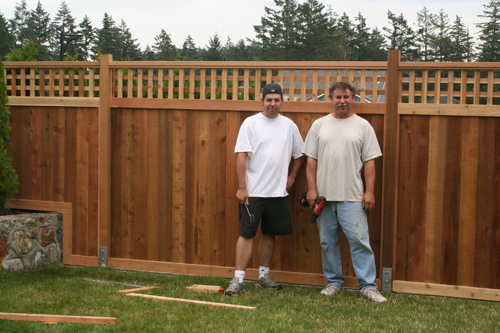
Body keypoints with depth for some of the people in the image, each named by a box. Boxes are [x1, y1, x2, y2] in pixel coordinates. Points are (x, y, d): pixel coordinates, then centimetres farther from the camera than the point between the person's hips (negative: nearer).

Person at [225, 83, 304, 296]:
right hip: (253, 191, -4)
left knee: (270, 234, 12)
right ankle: (239, 279, -1)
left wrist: (292, 176, 10)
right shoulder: (251, 123, -4)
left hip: (278, 192, 4)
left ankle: (264, 275, 23)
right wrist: (242, 188, -14)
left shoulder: (289, 125, 9)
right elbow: (241, 156, -9)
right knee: (246, 234, -5)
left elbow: (299, 154, 21)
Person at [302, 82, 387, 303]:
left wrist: (369, 191, -5)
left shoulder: (362, 126, 4)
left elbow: (369, 161, 2)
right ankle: (334, 282, 21)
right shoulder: (319, 125, 9)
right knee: (327, 241, 9)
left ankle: (368, 285, -1)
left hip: (352, 197, -2)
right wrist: (312, 188, 0)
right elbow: (311, 160, 8)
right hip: (324, 195, 3)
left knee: (359, 240, -6)